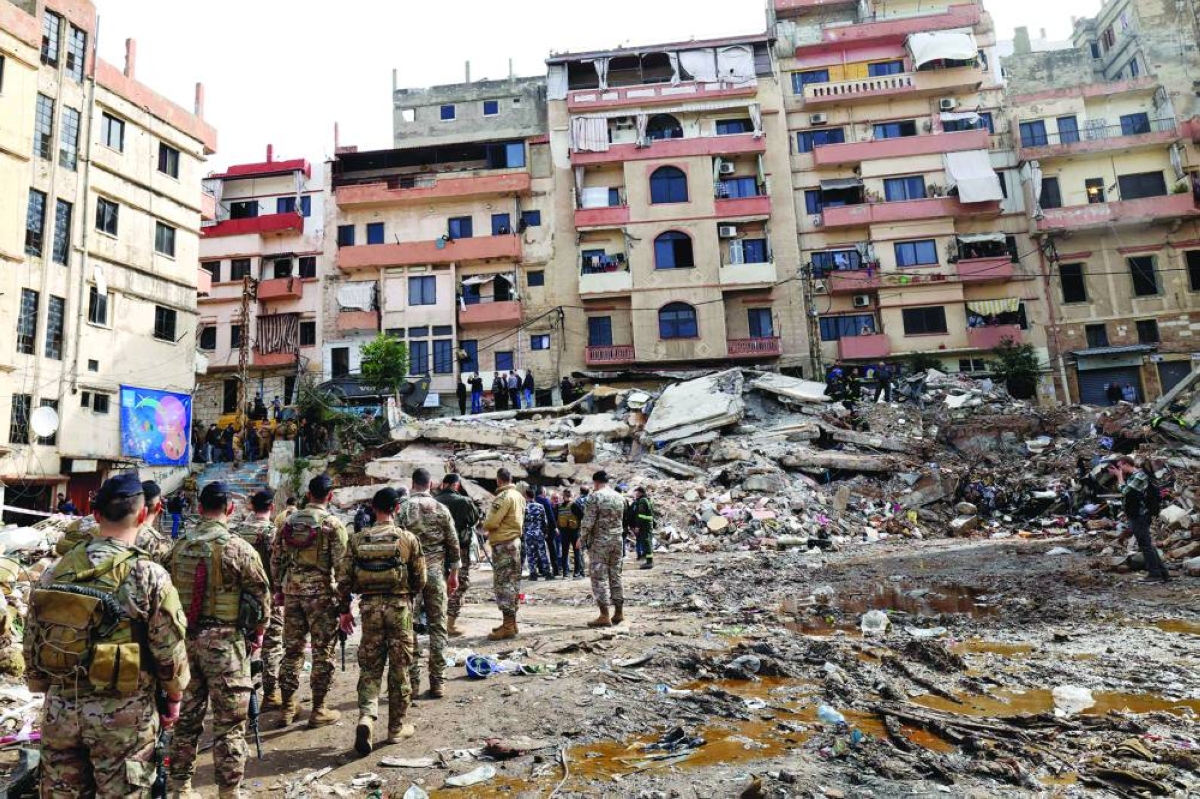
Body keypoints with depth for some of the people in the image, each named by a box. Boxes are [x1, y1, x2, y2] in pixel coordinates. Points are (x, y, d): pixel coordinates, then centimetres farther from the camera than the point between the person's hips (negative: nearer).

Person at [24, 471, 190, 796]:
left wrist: (47, 691, 22)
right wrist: (174, 697, 5)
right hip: (122, 711, -5)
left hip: (60, 706, 5)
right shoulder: (149, 576, -16)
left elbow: (32, 642, 8)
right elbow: (170, 650, -12)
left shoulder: (54, 572, -1)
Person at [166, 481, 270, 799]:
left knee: (187, 715, 18)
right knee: (229, 721, 4)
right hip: (224, 640, -6)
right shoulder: (238, 548, -14)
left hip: (185, 637, 6)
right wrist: (257, 633, 7)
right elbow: (261, 596, -9)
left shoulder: (180, 546, 3)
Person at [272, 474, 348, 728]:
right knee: (323, 652, 5)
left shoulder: (289, 521, 6)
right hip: (321, 592, -5)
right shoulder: (333, 524, -10)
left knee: (292, 649, 15)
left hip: (292, 592, 5)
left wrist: (279, 589, 21)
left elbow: (277, 559, 10)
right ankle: (319, 710, 11)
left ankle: (287, 707, 24)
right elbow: (341, 564, -12)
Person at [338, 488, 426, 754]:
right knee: (399, 667, 9)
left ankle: (366, 717, -7)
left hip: (370, 607, 2)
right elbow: (420, 579, -1)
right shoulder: (408, 539, -6)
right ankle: (397, 727, 19)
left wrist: (344, 610, 11)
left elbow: (344, 578, 1)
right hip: (399, 606, -2)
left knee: (369, 667, 13)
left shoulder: (357, 539, 0)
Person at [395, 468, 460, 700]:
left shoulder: (402, 509, -4)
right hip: (436, 573, 1)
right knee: (437, 627, 7)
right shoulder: (441, 509, 2)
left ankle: (412, 682, 10)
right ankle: (437, 683, 9)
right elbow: (453, 544, 4)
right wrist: (454, 573, 13)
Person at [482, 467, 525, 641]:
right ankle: (511, 622, 22)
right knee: (512, 582, 14)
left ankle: (508, 626, -5)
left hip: (503, 544, -9)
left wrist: (484, 524, 0)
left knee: (503, 583, -6)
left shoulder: (503, 497, -17)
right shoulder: (519, 496, 12)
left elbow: (491, 522, -20)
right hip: (515, 540, 9)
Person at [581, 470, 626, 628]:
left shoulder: (595, 496, -11)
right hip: (617, 540, 7)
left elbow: (588, 521, -13)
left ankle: (604, 616, -3)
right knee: (615, 575, 13)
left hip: (599, 541, -6)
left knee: (599, 577, -2)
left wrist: (583, 538, -2)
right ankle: (619, 612, 17)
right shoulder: (619, 497, 10)